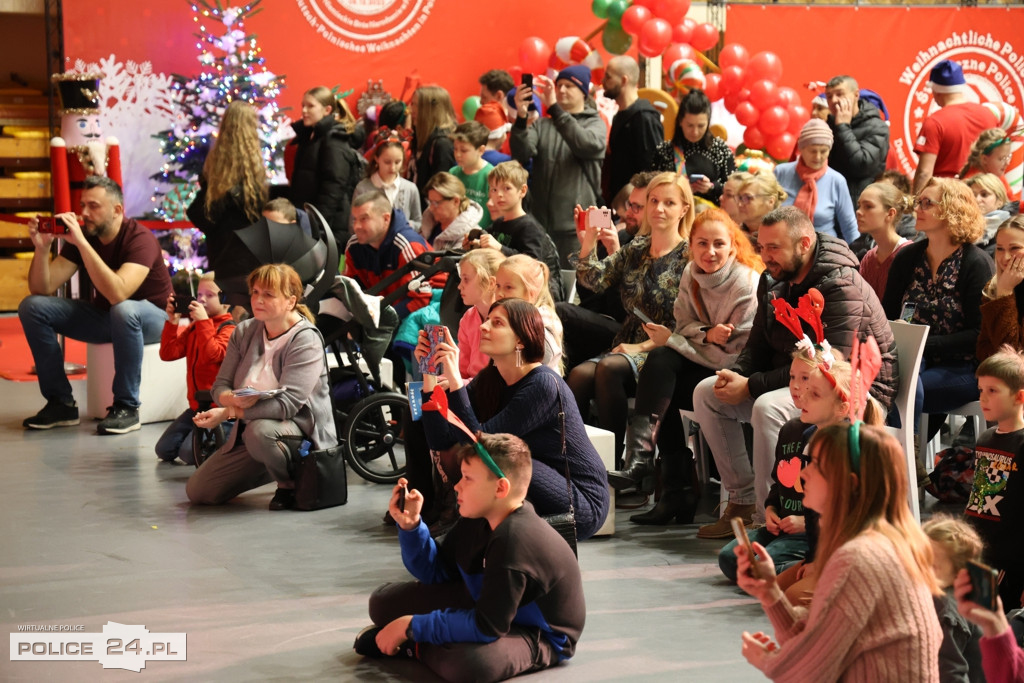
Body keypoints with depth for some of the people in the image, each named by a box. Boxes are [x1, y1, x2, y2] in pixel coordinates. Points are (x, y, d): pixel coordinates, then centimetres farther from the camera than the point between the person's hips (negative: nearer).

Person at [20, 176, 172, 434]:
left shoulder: (140, 238, -24)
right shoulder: (81, 235, -7)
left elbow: (118, 294, -41)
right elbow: (42, 289, -10)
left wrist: (82, 243, -41)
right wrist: (41, 248, -27)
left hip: (151, 318, -6)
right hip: (102, 315, 6)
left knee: (124, 310, -41)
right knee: (32, 307, -10)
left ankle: (126, 407, -25)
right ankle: (60, 403, -5)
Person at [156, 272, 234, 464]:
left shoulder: (229, 329, -11)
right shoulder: (193, 328, 11)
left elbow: (212, 355, -27)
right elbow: (168, 354, 4)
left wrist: (203, 321, -27)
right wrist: (172, 322, -6)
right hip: (196, 404, 8)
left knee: (189, 453, -20)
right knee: (164, 450, 3)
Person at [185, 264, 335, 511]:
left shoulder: (306, 341, -18)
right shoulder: (244, 332, 3)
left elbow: (287, 404, -27)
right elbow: (220, 386, 1)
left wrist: (227, 413, -27)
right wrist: (231, 399, -25)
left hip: (301, 430, -7)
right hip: (247, 431, 7)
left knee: (260, 431, -40)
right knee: (197, 491, 0)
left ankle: (290, 485, -9)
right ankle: (273, 469, 20)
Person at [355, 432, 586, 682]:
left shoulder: (515, 541, -34)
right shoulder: (479, 519, -6)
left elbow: (486, 627, -33)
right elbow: (437, 571, 5)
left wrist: (412, 626, -27)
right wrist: (410, 525, -12)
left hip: (541, 636, -8)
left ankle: (413, 646, -13)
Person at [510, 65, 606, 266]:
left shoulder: (595, 123, 7)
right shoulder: (542, 125, 13)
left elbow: (587, 145, -17)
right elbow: (522, 154, -4)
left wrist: (554, 108, -23)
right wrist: (521, 118, -21)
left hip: (576, 225, -3)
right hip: (541, 221, 3)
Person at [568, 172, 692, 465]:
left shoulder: (689, 256, -1)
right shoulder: (635, 249, 16)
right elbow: (596, 281, 5)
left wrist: (643, 346, -14)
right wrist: (588, 242, -10)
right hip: (627, 344, 5)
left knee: (609, 368, -33)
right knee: (579, 374, -25)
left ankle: (612, 459, -26)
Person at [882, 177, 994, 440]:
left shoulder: (977, 264, -6)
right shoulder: (907, 258, 12)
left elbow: (979, 333, -11)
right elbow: (887, 315, 13)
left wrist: (925, 344, -21)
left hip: (962, 370, -5)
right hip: (913, 362, 5)